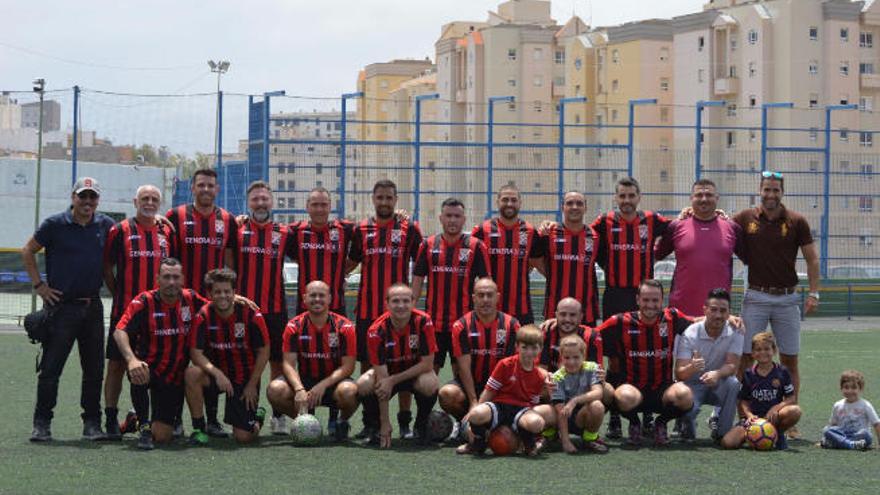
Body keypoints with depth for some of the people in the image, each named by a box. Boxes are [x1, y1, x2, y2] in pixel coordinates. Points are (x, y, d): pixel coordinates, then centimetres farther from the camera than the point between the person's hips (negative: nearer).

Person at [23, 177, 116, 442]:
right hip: (61, 306, -4)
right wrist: (39, 285, -1)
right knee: (50, 368, -3)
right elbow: (28, 252, 4)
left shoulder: (105, 226, 6)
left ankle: (92, 422, 15)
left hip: (92, 307, 4)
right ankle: (42, 424, 3)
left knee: (94, 369, 6)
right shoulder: (54, 224, -4)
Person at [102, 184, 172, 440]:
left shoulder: (167, 233, 10)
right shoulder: (120, 231, 0)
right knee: (117, 364, -1)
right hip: (125, 310, -3)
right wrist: (118, 294, 2)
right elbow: (107, 267, 5)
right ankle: (111, 419, 4)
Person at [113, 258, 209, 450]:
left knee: (163, 437, -4)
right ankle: (144, 426, -18)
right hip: (148, 368, -2)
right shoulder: (144, 302, -13)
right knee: (138, 375, -40)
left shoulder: (191, 299, -2)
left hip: (175, 377, 2)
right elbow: (120, 331, -22)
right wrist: (131, 359, -39)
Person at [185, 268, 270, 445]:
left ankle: (257, 415, 28)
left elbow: (263, 352, -6)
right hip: (216, 372, 2)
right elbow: (196, 352, -15)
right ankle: (199, 429, -15)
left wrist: (252, 385, -7)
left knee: (244, 437, -10)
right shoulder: (204, 316, -12)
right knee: (191, 374, -33)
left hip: (245, 379, -2)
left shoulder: (251, 315, -15)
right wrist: (217, 373, -31)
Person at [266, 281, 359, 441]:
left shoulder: (344, 327, -9)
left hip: (333, 380, -2)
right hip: (304, 380, 2)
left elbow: (348, 366, -13)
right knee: (275, 390, -28)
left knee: (348, 391, -37)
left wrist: (323, 385, -27)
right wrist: (299, 389, -30)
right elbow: (289, 363, -11)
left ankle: (343, 422, 0)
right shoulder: (294, 326, -5)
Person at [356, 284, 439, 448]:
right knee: (364, 385, -29)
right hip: (388, 371, 1)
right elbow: (382, 377, -25)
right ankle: (378, 428, -1)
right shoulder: (377, 330, -24)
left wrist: (393, 380, -28)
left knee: (429, 384, -34)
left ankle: (421, 426, -5)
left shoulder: (423, 322, -24)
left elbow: (427, 364, -21)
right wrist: (385, 424, -27)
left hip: (417, 371, 0)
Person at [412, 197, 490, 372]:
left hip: (464, 322, -2)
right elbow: (418, 280, 9)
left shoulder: (476, 247, 0)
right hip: (433, 321, 2)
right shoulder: (428, 245, 6)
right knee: (429, 369, 5)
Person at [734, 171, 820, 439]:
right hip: (756, 297, 0)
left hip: (787, 298, 0)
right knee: (746, 357, -5)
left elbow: (812, 259, 4)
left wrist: (813, 293, -5)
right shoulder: (746, 218, 3)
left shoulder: (796, 221, 1)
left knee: (790, 360, 3)